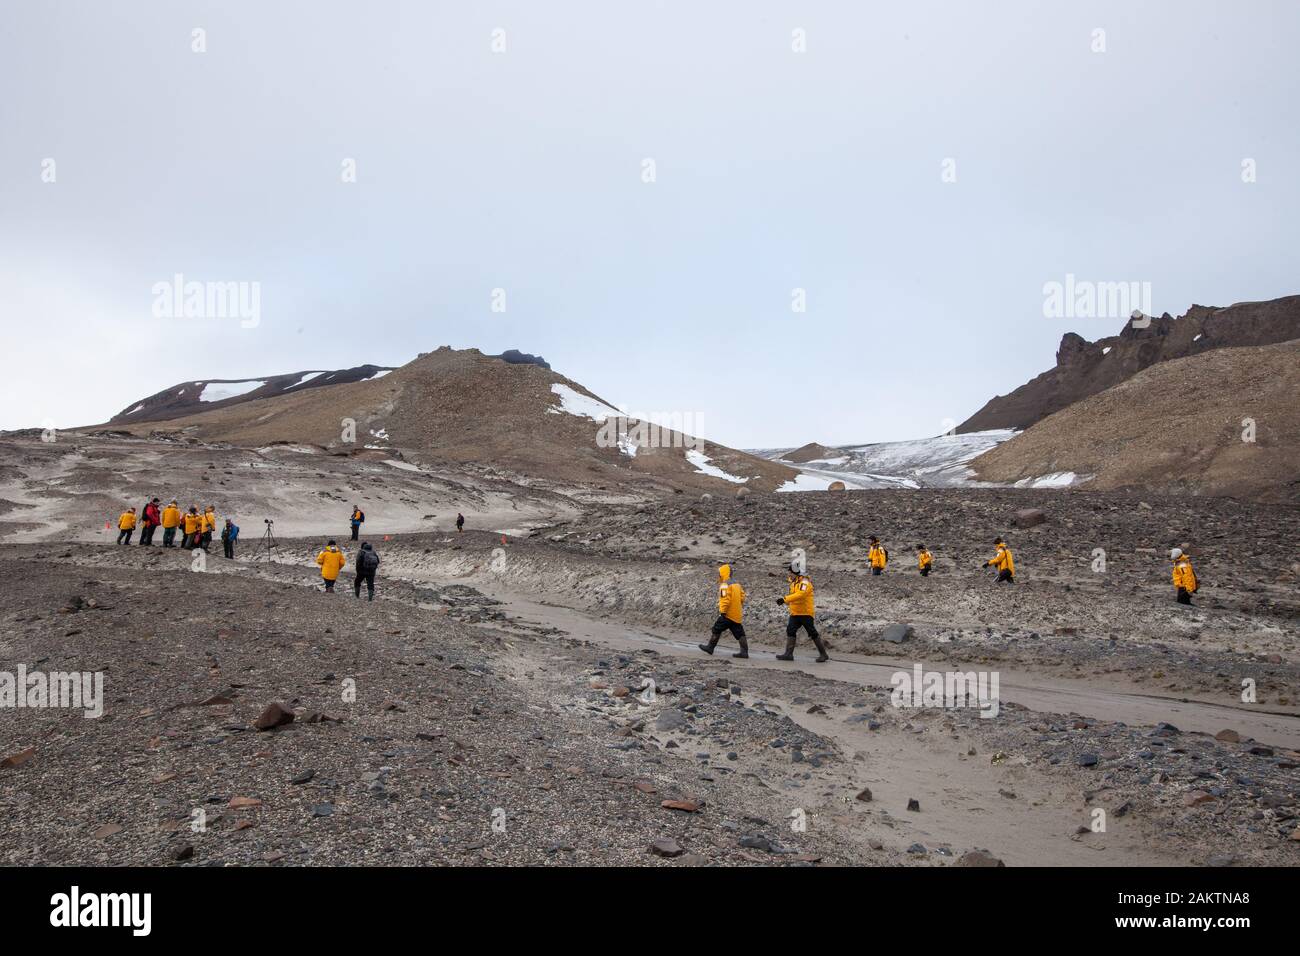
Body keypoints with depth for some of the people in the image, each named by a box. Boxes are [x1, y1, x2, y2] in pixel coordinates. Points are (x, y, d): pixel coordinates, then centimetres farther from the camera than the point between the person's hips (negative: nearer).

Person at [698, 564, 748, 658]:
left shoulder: (725, 585, -13)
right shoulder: (736, 583, 14)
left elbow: (725, 599, -22)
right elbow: (742, 597, 16)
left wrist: (722, 611, -19)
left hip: (728, 614, -8)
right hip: (737, 615, 8)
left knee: (717, 629, 5)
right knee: (739, 633, 6)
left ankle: (710, 647, 12)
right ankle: (744, 651, 1)